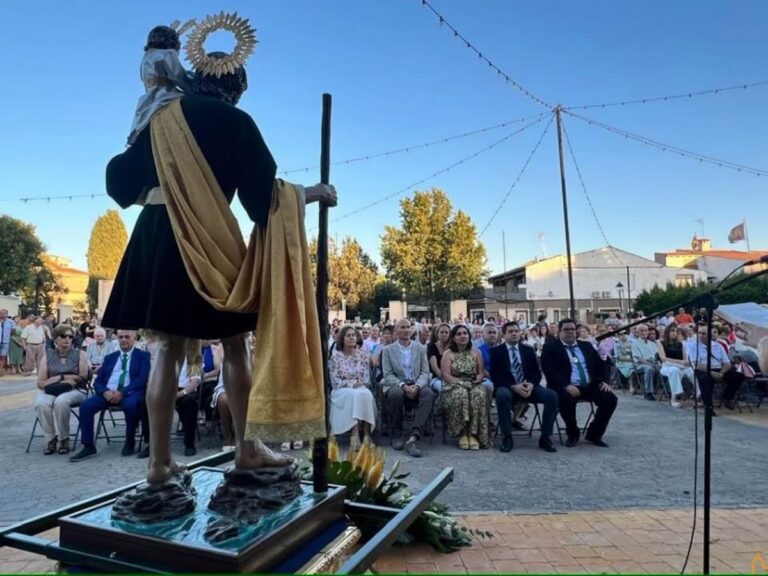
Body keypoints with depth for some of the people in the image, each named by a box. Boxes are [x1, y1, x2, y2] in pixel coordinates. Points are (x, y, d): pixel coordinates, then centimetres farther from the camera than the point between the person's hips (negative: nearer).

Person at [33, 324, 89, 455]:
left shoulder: (79, 354, 6)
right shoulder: (47, 355, 9)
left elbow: (83, 378, -1)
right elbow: (40, 383, 3)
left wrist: (58, 377, -4)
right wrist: (63, 378, -7)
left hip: (74, 390, -2)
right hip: (50, 391, 2)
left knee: (61, 402, -35)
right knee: (41, 403, -32)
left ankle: (63, 439, -18)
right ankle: (50, 439, -15)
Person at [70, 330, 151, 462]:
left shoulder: (143, 356, 8)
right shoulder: (109, 357, 21)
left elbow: (142, 379, -6)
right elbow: (98, 381, 14)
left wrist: (122, 392, -20)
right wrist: (105, 391, -10)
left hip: (130, 393, -4)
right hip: (108, 393, 4)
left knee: (131, 405, -36)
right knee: (85, 406, -21)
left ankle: (130, 442, -12)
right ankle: (88, 447, -10)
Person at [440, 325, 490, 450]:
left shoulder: (476, 353, 13)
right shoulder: (448, 354, 4)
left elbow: (481, 373, 9)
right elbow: (446, 375, -5)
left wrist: (477, 380, -12)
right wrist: (461, 383, -17)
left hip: (474, 385, 2)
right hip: (454, 386, -2)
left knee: (479, 394, -34)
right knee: (460, 394, -37)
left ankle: (473, 434, -31)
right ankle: (462, 434, -28)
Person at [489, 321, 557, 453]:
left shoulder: (528, 350, 16)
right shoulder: (496, 351, 5)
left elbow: (537, 372, 9)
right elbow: (494, 375, -6)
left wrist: (531, 384, -14)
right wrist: (514, 386, -21)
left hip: (528, 386, 3)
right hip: (508, 387, -3)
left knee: (552, 396, -23)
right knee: (502, 395, -38)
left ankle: (545, 437, -12)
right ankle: (507, 437, -23)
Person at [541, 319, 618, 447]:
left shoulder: (586, 346, 20)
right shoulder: (550, 348, 2)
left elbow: (600, 364, 18)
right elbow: (550, 371, -11)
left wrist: (604, 381, -2)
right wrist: (566, 385, -24)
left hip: (589, 385, 5)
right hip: (567, 387, -5)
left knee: (611, 399, -18)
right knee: (566, 399, -36)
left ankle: (594, 434, 4)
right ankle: (573, 434, -6)